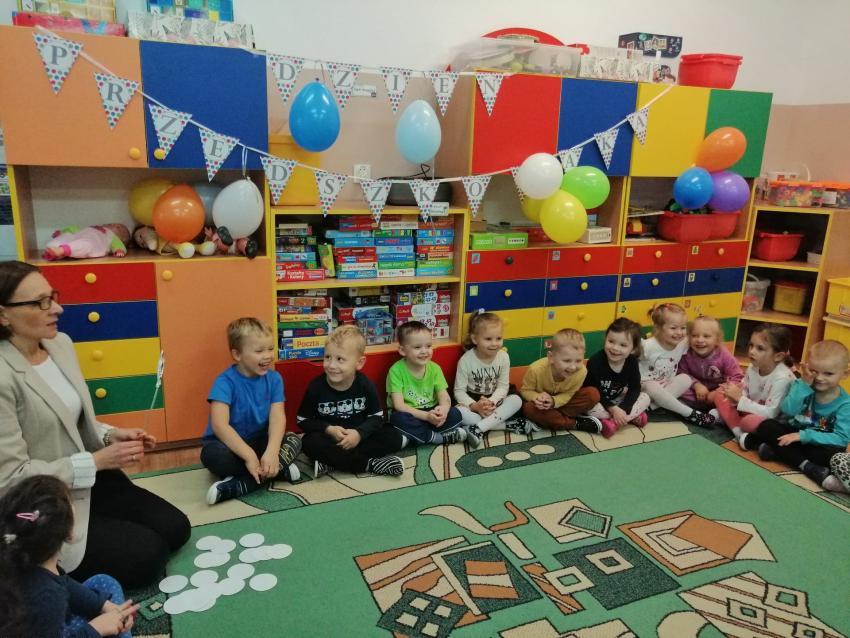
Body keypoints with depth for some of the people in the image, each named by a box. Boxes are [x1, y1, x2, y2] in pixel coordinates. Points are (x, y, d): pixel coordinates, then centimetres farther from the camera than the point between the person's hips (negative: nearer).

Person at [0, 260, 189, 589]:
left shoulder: (60, 343, 0)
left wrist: (111, 435, -6)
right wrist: (97, 461, -20)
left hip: (87, 480, 8)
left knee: (176, 527, 3)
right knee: (148, 554, -11)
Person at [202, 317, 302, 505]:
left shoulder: (273, 378, -6)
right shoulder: (225, 382, -18)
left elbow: (277, 417, -16)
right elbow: (219, 424, -29)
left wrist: (272, 452, -35)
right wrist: (249, 456, -37)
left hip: (259, 441, 4)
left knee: (294, 440, -21)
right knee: (212, 454, -36)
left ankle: (237, 486, -29)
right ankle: (278, 469, -22)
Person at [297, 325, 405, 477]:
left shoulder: (365, 385, -10)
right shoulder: (316, 386, -13)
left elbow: (377, 417, -6)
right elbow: (303, 420, -5)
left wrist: (359, 433, -25)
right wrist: (328, 429, -22)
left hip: (358, 435, 2)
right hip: (329, 437, -1)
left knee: (394, 437, -18)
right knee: (310, 443, -33)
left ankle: (331, 461, -23)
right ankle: (369, 464, -26)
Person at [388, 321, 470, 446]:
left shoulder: (434, 368, -3)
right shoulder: (396, 370, -16)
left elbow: (445, 398, -7)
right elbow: (399, 405, -20)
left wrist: (443, 410, -32)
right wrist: (426, 416, -32)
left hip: (430, 414, 3)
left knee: (455, 414, -19)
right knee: (399, 418, -35)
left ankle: (413, 437, -21)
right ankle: (441, 437, -22)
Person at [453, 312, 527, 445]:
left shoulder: (503, 357, -8)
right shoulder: (466, 360, -16)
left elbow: (503, 386, -6)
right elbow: (459, 391, -13)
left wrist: (491, 402, -25)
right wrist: (475, 406, -30)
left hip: (494, 401, 3)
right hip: (472, 402, -2)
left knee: (516, 400, -24)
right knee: (459, 412, -34)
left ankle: (478, 428, -32)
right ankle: (508, 425, -28)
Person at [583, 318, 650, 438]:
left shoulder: (632, 362, -13)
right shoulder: (595, 361, -26)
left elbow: (635, 388, -11)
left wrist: (623, 409, -26)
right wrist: (613, 409, -27)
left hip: (616, 400, 5)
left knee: (645, 398, -10)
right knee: (592, 408, -35)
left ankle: (613, 422, -23)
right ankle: (633, 416, -18)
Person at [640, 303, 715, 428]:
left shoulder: (683, 343, -8)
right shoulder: (648, 346, -25)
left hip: (667, 386, 6)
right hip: (646, 386, -6)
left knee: (685, 379, -17)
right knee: (652, 387, -37)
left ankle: (654, 404, -29)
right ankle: (689, 414, -26)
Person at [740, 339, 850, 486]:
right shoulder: (803, 385, -6)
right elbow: (788, 410, -23)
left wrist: (803, 435, -28)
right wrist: (804, 384, -28)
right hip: (794, 434, 3)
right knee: (766, 426, -21)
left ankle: (773, 448, -28)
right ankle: (806, 466, -31)